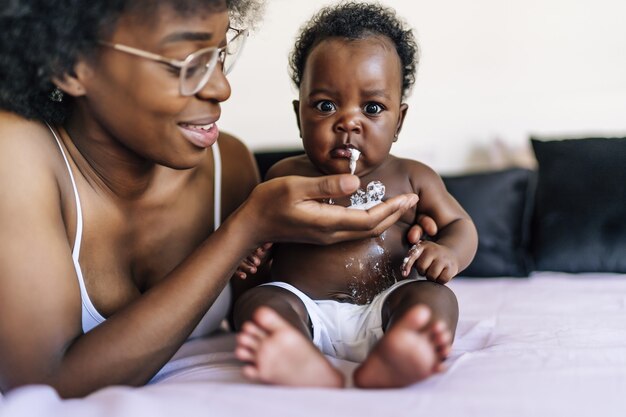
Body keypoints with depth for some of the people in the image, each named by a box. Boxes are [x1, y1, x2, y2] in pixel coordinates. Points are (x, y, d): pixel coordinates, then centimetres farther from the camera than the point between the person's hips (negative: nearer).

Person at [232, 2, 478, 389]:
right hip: (306, 310, 0)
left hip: (383, 309, 0)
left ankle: (387, 362, -61)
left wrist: (448, 251, -7)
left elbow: (460, 225, 18)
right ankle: (306, 365, -59)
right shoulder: (285, 177, 11)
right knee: (256, 303, -27)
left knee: (436, 299, -27)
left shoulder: (411, 179, 10)